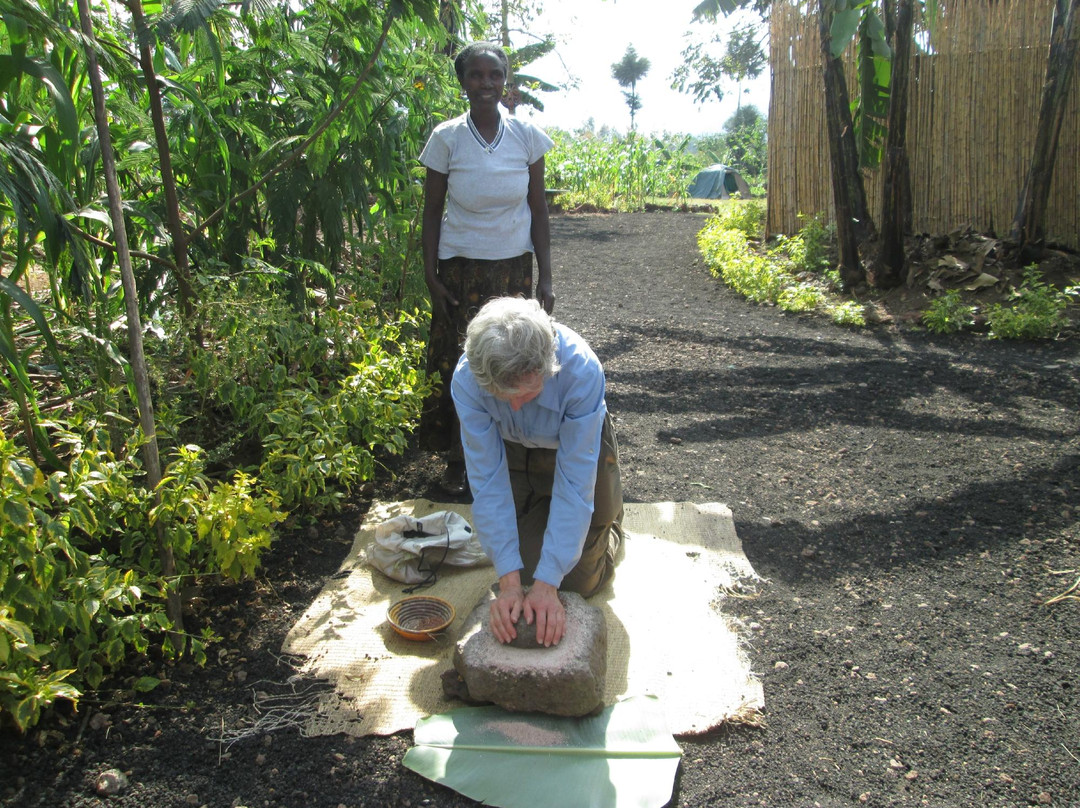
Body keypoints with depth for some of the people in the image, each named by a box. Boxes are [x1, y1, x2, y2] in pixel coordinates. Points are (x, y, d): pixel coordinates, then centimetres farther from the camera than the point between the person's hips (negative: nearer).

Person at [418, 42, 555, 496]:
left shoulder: (527, 136, -2)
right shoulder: (446, 138, -5)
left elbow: (538, 210, 3)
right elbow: (432, 212, 0)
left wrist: (544, 278, -1)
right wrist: (431, 278, -6)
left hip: (514, 268, 2)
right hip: (461, 270, -1)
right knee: (460, 366, 1)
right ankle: (458, 460, 18)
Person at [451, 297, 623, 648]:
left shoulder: (582, 370, -40)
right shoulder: (466, 380, -33)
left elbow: (574, 483, -36)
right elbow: (487, 479, -29)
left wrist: (547, 584, -37)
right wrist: (509, 581, -33)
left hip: (580, 448, -2)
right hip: (516, 454, 2)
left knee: (580, 583, 5)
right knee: (521, 565, 7)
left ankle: (611, 521, 35)